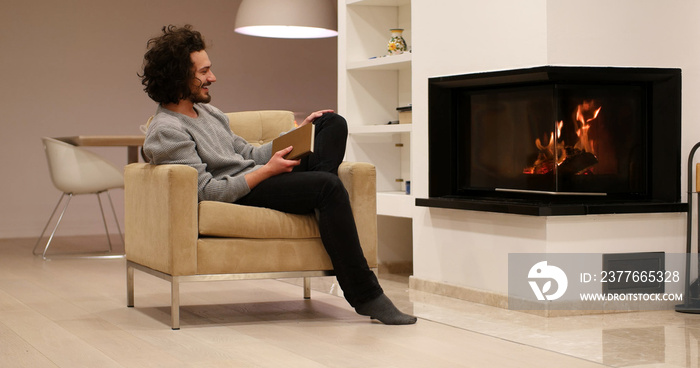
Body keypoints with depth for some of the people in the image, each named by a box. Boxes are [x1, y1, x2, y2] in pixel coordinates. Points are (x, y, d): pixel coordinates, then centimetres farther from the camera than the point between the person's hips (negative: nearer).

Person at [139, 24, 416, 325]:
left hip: (258, 176, 10)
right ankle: (366, 296, -29)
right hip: (238, 197, -10)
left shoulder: (205, 111, 18)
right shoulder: (166, 131, -14)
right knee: (329, 186, -30)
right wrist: (268, 170, -18)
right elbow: (206, 191, -20)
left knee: (333, 123, 6)